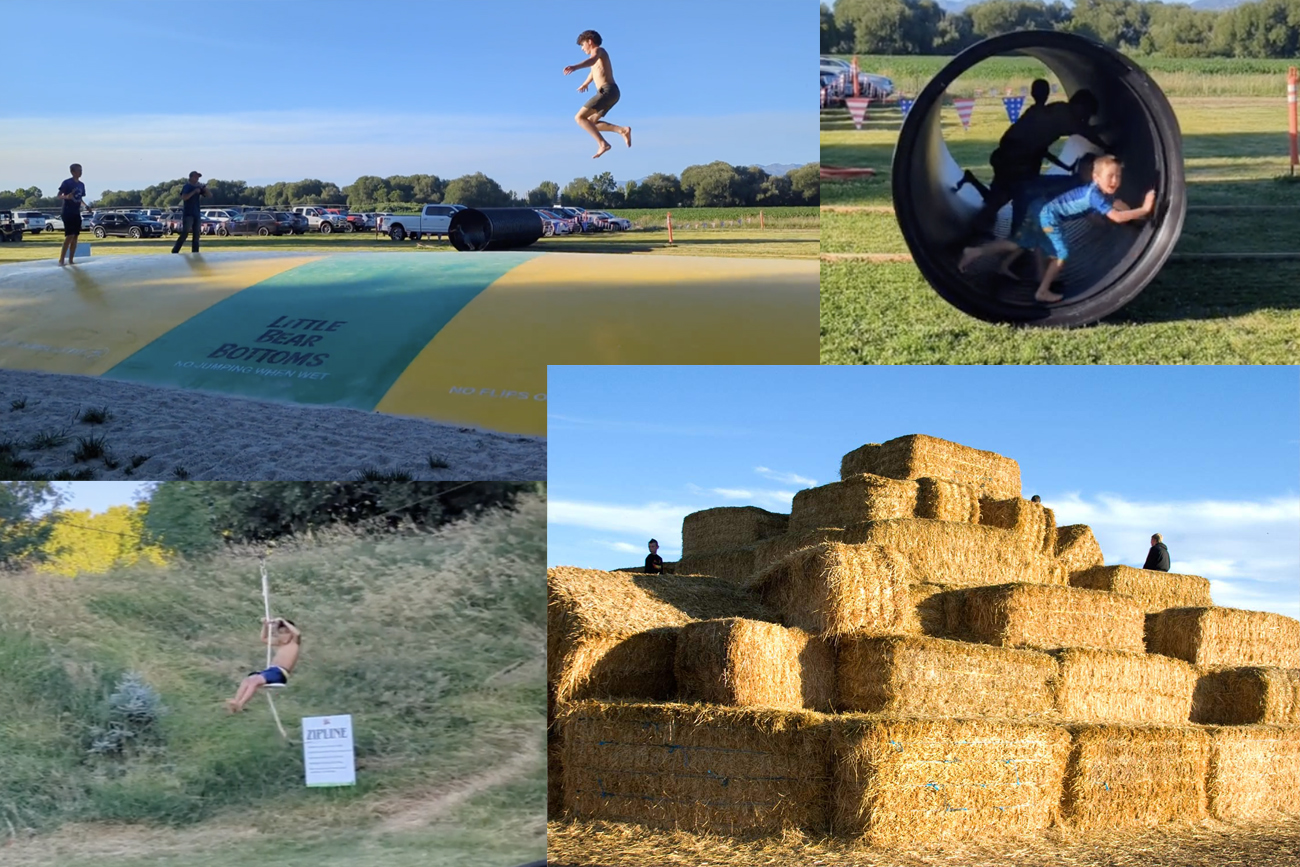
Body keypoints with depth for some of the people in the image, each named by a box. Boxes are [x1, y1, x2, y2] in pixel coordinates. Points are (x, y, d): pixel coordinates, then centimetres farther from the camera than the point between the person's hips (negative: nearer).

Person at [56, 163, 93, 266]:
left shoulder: (81, 185, 11)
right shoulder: (67, 183, -10)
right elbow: (59, 195, -10)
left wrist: (86, 206, 8)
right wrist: (66, 196, -30)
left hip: (77, 213, 7)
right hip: (68, 212, -7)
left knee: (75, 236, 5)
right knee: (69, 236, -14)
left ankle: (71, 260, 10)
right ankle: (61, 259, -10)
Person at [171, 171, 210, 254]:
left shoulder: (199, 187, 14)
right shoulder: (187, 187, -4)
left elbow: (210, 196, 11)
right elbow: (184, 197, -21)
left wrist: (204, 188, -5)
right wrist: (194, 191, -22)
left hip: (197, 214, 7)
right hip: (188, 214, -7)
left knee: (197, 235, 4)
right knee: (184, 233, -14)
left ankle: (195, 253, 7)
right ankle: (174, 252, -12)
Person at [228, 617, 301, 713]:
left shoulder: (295, 643, 5)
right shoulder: (279, 643, 27)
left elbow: (297, 633, -18)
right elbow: (263, 639, 36)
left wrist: (283, 621, -15)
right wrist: (265, 625, 20)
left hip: (280, 674, -8)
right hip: (270, 670, 8)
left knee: (255, 680, -28)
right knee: (247, 679, -16)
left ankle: (240, 704, -37)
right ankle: (235, 702, -30)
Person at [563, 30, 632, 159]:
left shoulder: (598, 50, -4)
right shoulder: (598, 56, 26)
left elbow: (592, 61, -29)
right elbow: (594, 71, 49)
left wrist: (575, 67, -48)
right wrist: (585, 84, 69)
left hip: (607, 91, -10)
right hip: (610, 92, 10)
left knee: (580, 117, -13)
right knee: (590, 122, 15)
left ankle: (603, 143, -22)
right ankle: (623, 130, 3)